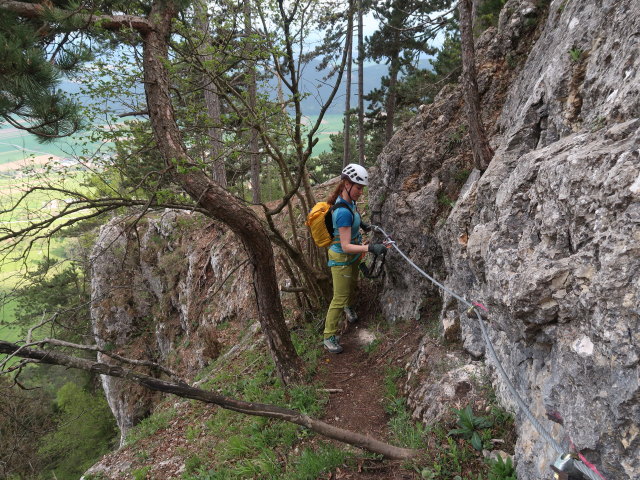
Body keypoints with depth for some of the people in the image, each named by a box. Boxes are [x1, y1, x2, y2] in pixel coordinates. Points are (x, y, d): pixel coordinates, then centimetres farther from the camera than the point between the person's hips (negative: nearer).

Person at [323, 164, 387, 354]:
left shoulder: (349, 201, -6)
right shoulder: (343, 212, -35)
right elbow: (345, 246, -34)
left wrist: (362, 224, 13)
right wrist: (370, 248, -42)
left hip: (353, 255, 9)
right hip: (341, 258, -9)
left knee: (352, 283, 30)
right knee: (339, 298, -1)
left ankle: (349, 307, 60)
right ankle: (329, 337, 12)